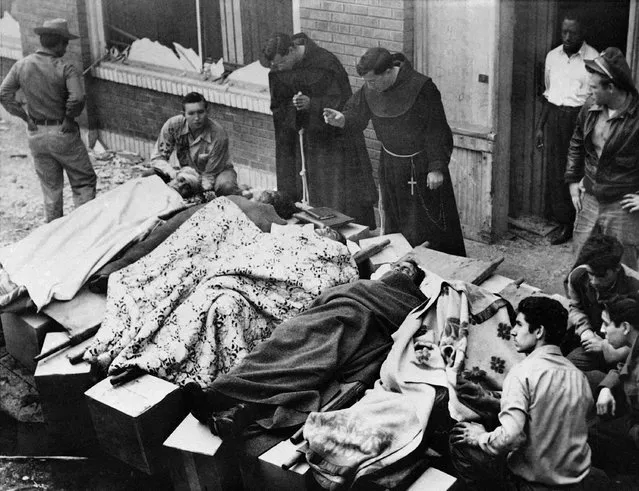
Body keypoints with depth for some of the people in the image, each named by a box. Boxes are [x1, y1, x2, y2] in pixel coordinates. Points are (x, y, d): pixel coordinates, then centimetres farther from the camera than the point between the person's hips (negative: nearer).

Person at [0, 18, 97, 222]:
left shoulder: (21, 65, -1)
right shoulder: (65, 69, -17)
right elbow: (77, 98, -28)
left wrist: (24, 116, 3)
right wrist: (69, 119, -10)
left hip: (36, 135, 5)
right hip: (63, 134, -5)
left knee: (50, 187, 18)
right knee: (84, 182, 10)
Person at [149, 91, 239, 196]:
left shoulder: (218, 135, -28)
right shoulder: (173, 125, -19)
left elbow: (210, 175, -22)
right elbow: (157, 158, -14)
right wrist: (174, 174, -36)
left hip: (218, 172, -4)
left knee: (225, 186, -39)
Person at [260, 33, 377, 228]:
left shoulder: (325, 63, -21)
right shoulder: (278, 71, -2)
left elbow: (341, 102, -21)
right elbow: (279, 107, 13)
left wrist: (311, 104, -33)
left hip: (334, 137, -6)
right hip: (308, 136, 6)